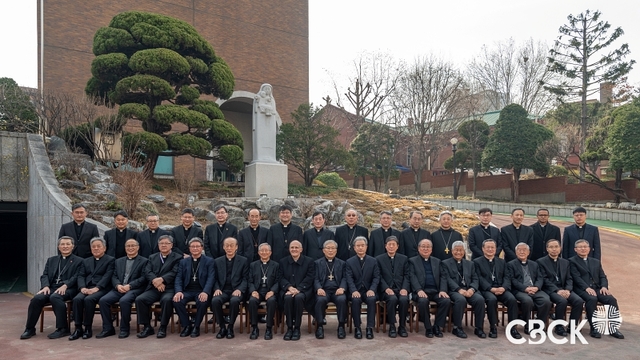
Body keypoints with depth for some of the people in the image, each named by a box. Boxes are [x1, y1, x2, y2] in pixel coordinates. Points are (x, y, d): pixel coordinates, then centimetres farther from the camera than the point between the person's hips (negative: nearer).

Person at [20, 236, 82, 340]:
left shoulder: (78, 261, 10)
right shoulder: (51, 260, 25)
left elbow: (76, 277, -2)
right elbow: (44, 275, 15)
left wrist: (65, 285, -19)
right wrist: (46, 286, -7)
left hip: (68, 289, -4)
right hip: (51, 288, 5)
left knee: (55, 297, -35)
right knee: (37, 298, -25)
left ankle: (63, 328, -27)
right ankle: (30, 329, -10)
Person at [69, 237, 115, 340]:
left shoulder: (110, 260, 8)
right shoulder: (86, 261, 25)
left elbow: (107, 276, -5)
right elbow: (81, 276, 12)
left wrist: (96, 288, -19)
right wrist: (82, 287, -9)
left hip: (101, 289, -4)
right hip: (86, 288, 4)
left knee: (89, 299, -32)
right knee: (77, 299, -26)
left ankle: (88, 328, -19)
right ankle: (78, 329, -20)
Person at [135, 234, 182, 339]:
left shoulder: (177, 258, 7)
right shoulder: (152, 257, 21)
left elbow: (174, 273, -7)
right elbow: (148, 272, 6)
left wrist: (161, 279, -22)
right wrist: (155, 281, -14)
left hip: (169, 288, -4)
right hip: (154, 289, 4)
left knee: (167, 300, -35)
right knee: (139, 299, -21)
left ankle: (163, 327, -18)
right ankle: (147, 327, -7)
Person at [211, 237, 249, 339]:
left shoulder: (243, 261, 9)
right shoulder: (218, 261, 15)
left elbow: (245, 279, 3)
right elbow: (215, 278, 12)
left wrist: (239, 289, -14)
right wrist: (217, 289, -8)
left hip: (236, 291, -2)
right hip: (223, 291, 2)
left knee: (234, 301, -35)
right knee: (215, 300, -30)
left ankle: (230, 327, -14)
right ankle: (222, 327, -11)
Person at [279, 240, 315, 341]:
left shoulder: (309, 261, 7)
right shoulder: (283, 262, 14)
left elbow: (309, 279, -4)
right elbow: (281, 278, 4)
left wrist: (297, 289, -18)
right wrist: (290, 287, -16)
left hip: (303, 290, -1)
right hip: (287, 290, 2)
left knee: (299, 298, -34)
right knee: (288, 298, -32)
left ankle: (297, 328, -21)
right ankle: (289, 328, -20)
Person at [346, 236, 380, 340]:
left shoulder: (373, 261, 9)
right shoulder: (350, 262, 7)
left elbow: (376, 277, 2)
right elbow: (349, 279, -3)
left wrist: (372, 289, -16)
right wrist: (354, 291, -21)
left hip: (368, 290, 1)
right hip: (356, 290, 0)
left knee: (372, 299, -32)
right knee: (355, 300, -32)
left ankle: (370, 327, -22)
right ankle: (357, 328, -17)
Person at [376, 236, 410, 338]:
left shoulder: (404, 259, 14)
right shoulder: (379, 259, 9)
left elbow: (406, 276, 8)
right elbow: (379, 277, 2)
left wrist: (404, 288, -10)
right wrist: (386, 288, -14)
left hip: (401, 289, 2)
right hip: (387, 289, -1)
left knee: (404, 299, -30)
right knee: (392, 299, -33)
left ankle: (402, 327, -11)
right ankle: (392, 327, -18)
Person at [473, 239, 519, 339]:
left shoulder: (502, 262, 21)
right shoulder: (477, 262, 8)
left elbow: (506, 277, 11)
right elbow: (480, 278, -3)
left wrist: (503, 287, -11)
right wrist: (491, 289, -17)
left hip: (501, 289, 3)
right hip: (486, 289, -3)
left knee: (512, 299, -27)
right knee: (492, 299, -35)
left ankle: (513, 328, -17)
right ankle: (493, 327, -21)